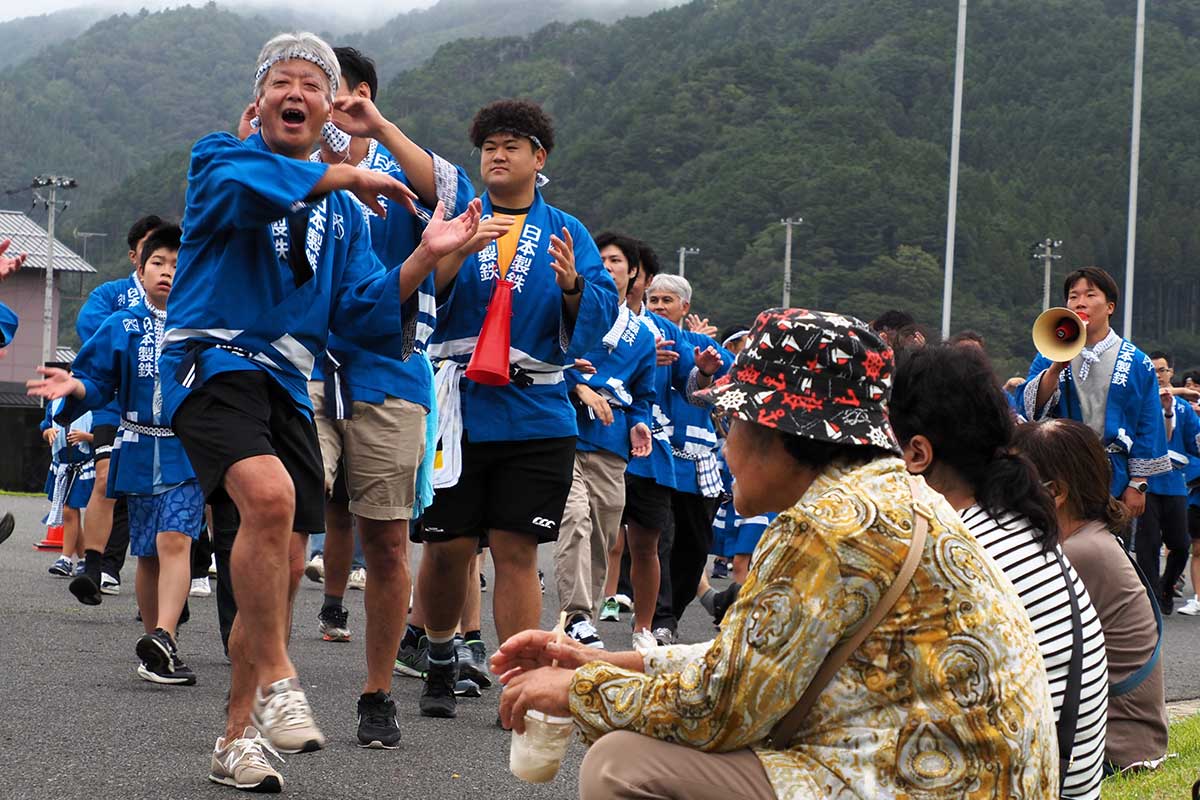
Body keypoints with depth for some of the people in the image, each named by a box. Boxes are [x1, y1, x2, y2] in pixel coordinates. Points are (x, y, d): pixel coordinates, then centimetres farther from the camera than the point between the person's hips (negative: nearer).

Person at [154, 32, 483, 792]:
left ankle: (237, 739, 18)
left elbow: (362, 313, 8)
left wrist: (425, 257, -6)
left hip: (289, 384, 6)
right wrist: (345, 176, -14)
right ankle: (277, 680, -23)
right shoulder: (220, 157, 3)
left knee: (283, 569, 5)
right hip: (214, 360, -6)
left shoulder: (343, 212, 17)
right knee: (270, 495, -33)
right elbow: (243, 184, -22)